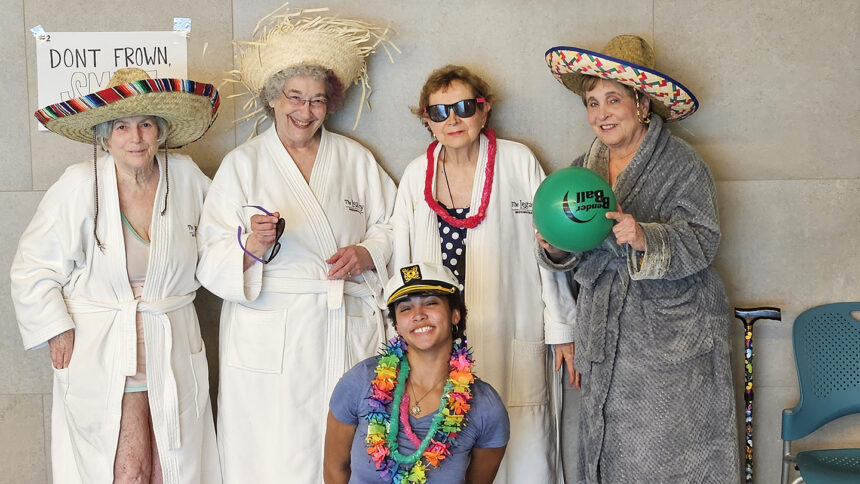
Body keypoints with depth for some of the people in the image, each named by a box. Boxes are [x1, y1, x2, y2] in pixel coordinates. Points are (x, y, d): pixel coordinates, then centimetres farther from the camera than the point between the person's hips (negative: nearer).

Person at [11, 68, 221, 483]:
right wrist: (57, 333, -7)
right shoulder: (79, 186, -10)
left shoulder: (186, 176, 0)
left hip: (175, 351, 4)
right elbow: (34, 268, -5)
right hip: (102, 352, -3)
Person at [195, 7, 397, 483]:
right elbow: (213, 262, -1)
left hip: (349, 332, 2)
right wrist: (252, 244, -21)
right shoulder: (241, 163, 6)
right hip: (270, 341, -1)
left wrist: (366, 254, -7)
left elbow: (391, 225, 13)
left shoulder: (355, 158, 13)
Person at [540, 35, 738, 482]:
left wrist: (647, 239, -30)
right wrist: (555, 247, -8)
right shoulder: (585, 167, 12)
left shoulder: (682, 164, -5)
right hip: (607, 335, 5)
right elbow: (577, 257, 14)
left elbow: (703, 240, -14)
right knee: (609, 448, 5)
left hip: (672, 336, -5)